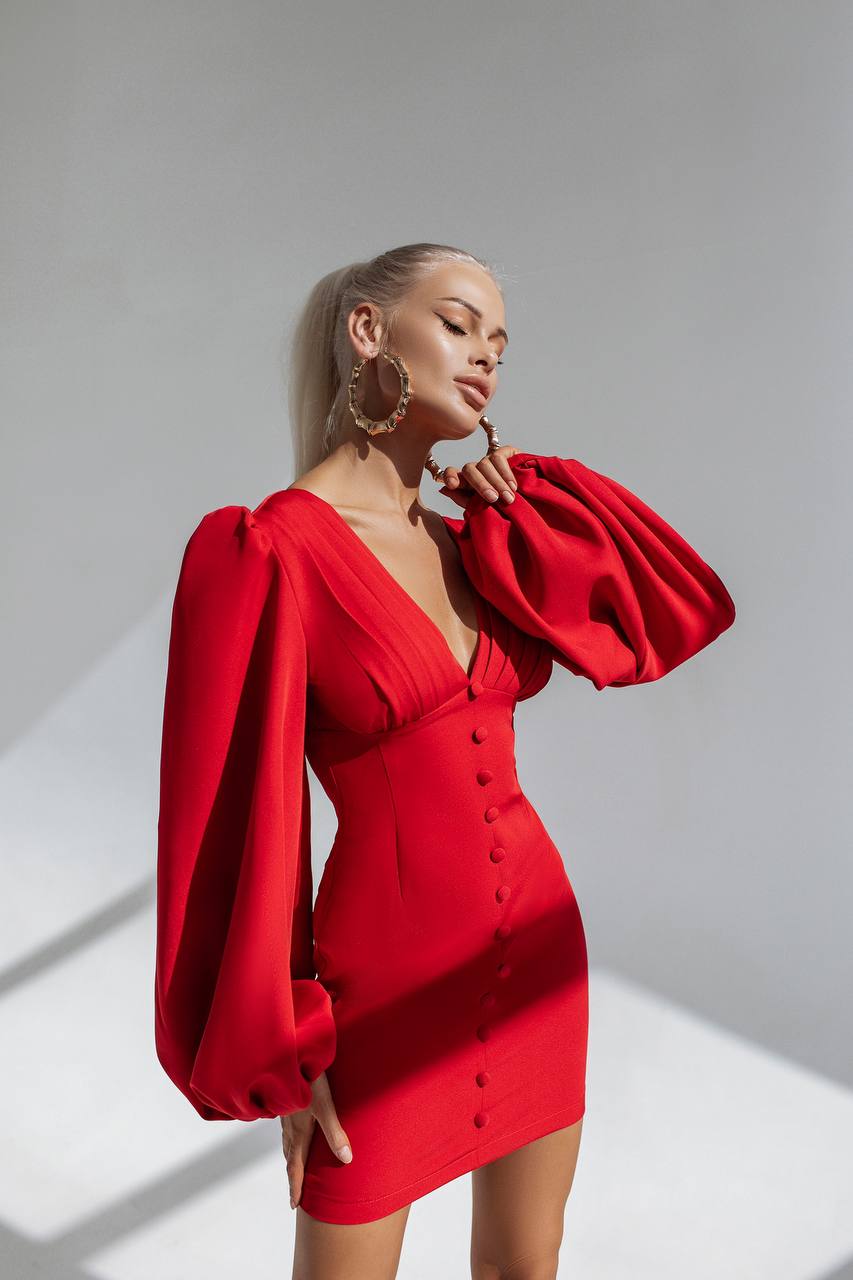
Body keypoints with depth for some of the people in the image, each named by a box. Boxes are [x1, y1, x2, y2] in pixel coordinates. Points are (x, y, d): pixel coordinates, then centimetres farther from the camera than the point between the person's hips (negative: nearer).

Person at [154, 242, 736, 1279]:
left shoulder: (474, 544, 5)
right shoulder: (265, 551, -15)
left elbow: (678, 610, 5)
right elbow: (241, 815, -15)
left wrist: (522, 510, -3)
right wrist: (283, 1059, -11)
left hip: (536, 956, 7)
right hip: (385, 987, -6)